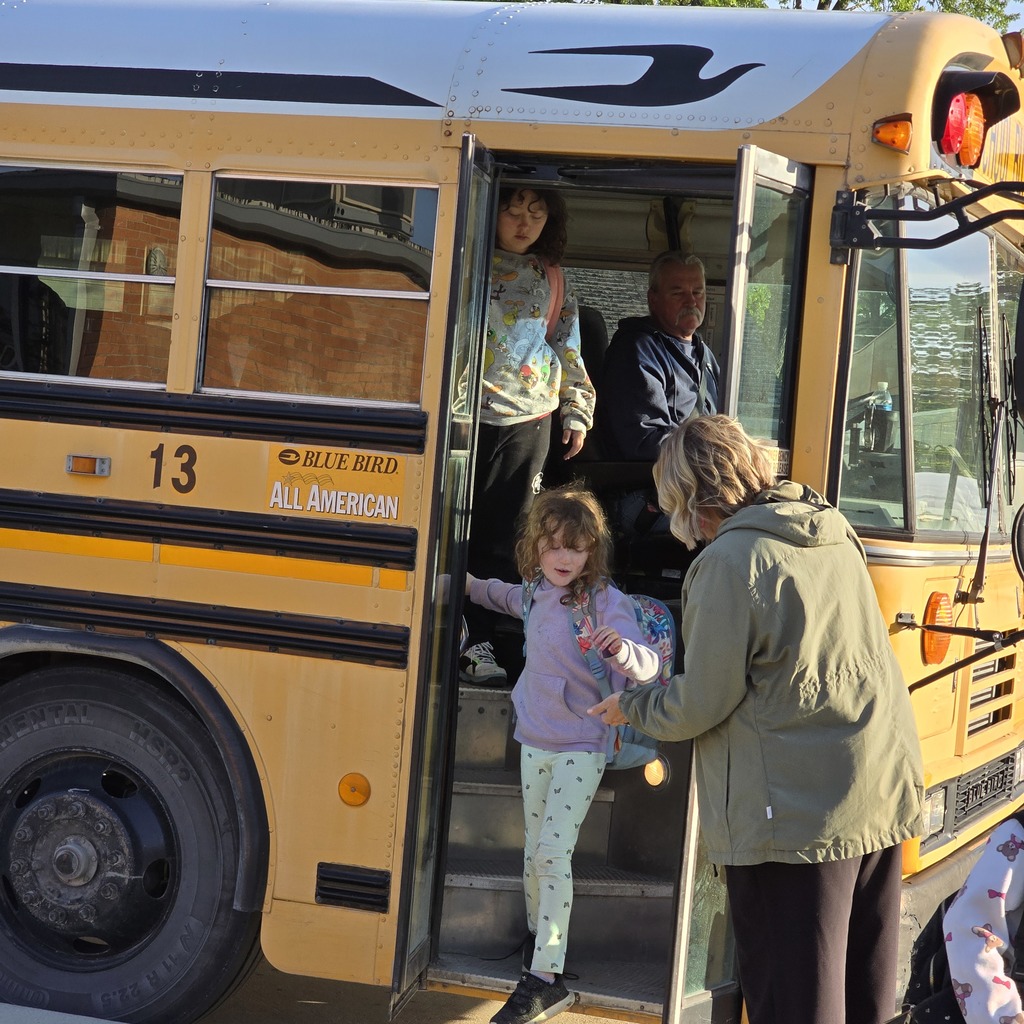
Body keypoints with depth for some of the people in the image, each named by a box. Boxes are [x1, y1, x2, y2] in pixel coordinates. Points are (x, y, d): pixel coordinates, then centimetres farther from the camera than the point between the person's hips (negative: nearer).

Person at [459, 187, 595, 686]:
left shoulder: (551, 278, 14)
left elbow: (569, 350, 20)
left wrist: (577, 412, 18)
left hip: (527, 422, 3)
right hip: (468, 414, -3)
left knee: (500, 540, 2)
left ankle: (478, 643, 6)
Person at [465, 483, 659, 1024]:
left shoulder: (605, 601, -17)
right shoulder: (539, 592, 3)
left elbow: (648, 666, -28)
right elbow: (510, 597, 30)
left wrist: (621, 649, -48)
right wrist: (471, 585, 23)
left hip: (581, 748, -6)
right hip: (535, 741, 6)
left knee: (554, 853, -11)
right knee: (534, 851, 15)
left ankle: (545, 977, -10)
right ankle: (536, 935, 34)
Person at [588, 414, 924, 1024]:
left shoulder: (730, 561, -14)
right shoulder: (835, 534, 8)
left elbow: (700, 706, -11)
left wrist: (630, 709, 8)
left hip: (796, 815, -8)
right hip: (886, 792, 8)